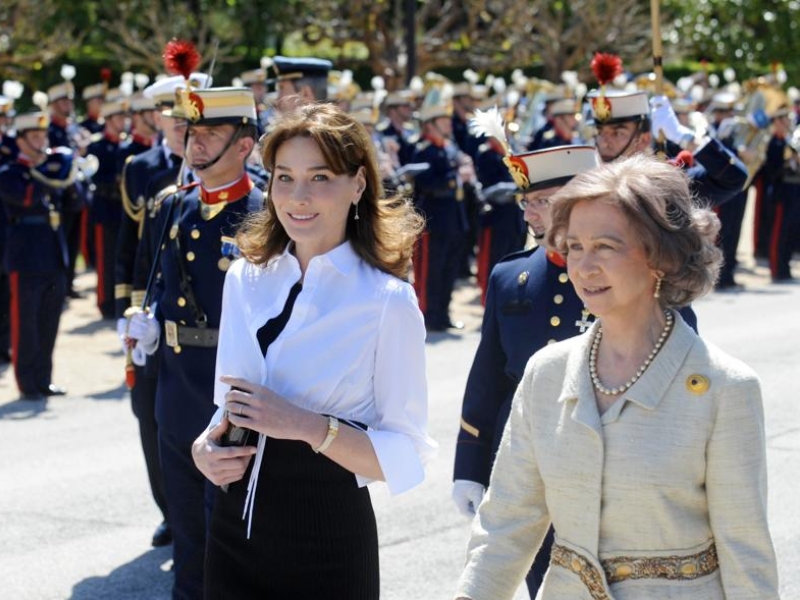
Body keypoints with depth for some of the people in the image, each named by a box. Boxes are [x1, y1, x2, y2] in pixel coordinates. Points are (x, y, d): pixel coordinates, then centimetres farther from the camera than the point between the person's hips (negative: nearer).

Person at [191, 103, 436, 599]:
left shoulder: (388, 301, -11)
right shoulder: (246, 278, 5)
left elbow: (405, 459, -11)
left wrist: (308, 426, -23)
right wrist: (206, 446, -5)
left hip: (328, 547, -4)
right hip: (234, 531, 4)